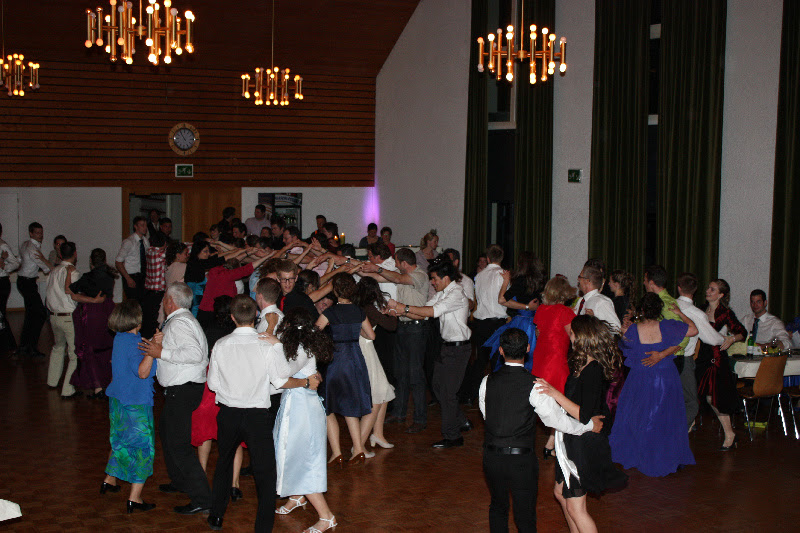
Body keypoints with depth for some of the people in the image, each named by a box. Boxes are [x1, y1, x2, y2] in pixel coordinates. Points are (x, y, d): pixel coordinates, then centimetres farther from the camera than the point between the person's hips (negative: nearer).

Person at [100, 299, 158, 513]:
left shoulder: (119, 338, 4)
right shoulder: (134, 343, -23)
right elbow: (142, 372, -30)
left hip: (118, 398, 9)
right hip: (136, 404, -9)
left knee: (121, 441, 26)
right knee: (143, 447, 0)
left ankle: (109, 480, 40)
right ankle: (135, 498, 0)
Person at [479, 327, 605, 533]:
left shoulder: (488, 381, -5)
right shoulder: (534, 385, -16)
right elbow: (557, 419, -12)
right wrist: (590, 425, 2)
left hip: (492, 456, 3)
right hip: (521, 459, -3)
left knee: (497, 508, 24)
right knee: (525, 516, 10)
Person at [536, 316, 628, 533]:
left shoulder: (592, 371, -25)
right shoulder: (582, 365, 4)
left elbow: (584, 416, -28)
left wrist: (557, 395, -29)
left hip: (584, 443, -10)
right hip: (574, 440, 10)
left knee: (575, 507, -3)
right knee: (560, 492, 23)